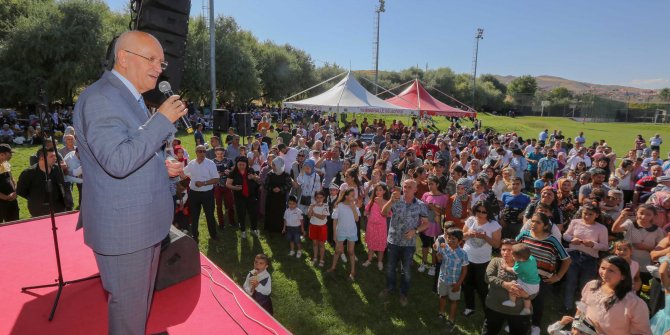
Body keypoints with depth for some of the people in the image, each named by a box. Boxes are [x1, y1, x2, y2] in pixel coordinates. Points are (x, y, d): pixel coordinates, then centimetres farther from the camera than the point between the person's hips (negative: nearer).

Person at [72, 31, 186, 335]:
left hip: (144, 223, 10)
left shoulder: (131, 98, 13)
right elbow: (117, 161, -30)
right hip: (123, 229, -10)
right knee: (128, 306, 7)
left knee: (141, 300, 24)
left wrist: (161, 167, 6)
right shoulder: (99, 98, -18)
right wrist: (162, 119, -25)